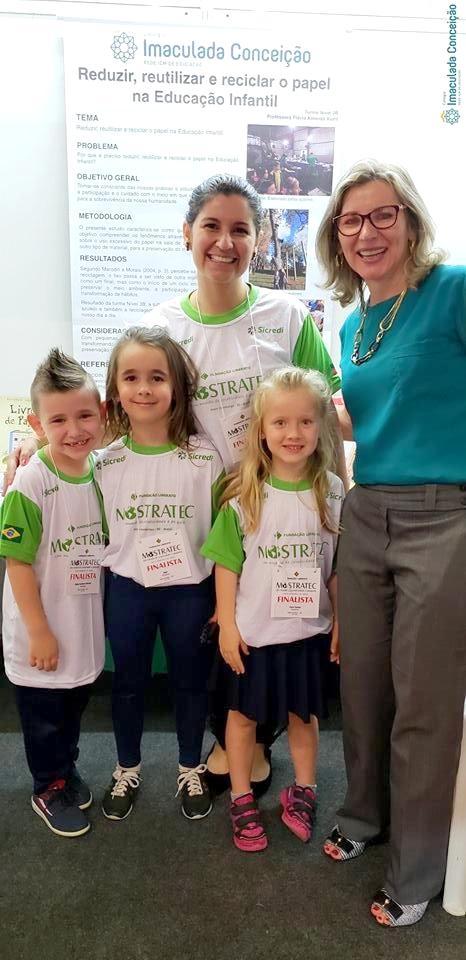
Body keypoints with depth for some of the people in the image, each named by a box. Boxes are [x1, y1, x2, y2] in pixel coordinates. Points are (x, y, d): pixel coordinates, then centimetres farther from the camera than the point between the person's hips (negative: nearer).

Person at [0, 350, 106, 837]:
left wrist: (104, 611, 8)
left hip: (84, 627, 5)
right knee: (43, 715, 15)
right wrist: (39, 631, -15)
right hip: (42, 633, -5)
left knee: (74, 707, 23)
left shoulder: (101, 474, -5)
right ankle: (50, 788, 37)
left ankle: (67, 770, 46)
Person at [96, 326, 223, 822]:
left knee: (190, 681, 15)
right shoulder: (107, 461, -5)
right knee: (128, 682, 18)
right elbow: (97, 533, 7)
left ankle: (191, 769, 39)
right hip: (126, 589, 2)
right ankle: (127, 769, 41)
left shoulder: (204, 456, -10)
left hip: (189, 588, -1)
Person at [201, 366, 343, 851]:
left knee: (303, 715, 19)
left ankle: (303, 792, 41)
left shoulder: (333, 493, -6)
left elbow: (339, 566, 1)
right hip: (252, 630, -1)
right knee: (243, 715, 15)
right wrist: (227, 624, -8)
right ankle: (241, 800, 34)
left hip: (307, 629, 2)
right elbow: (227, 563, -6)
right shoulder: (244, 495, -11)